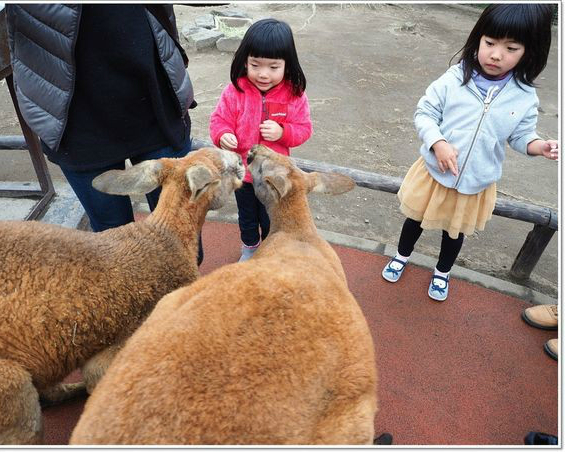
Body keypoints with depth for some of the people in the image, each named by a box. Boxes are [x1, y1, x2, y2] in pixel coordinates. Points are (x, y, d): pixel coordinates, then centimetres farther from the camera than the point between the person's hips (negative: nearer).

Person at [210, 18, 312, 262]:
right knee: (246, 215, 24)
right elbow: (219, 120, -8)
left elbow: (303, 129, -9)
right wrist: (223, 136, -31)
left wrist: (282, 132, -28)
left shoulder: (294, 95, -15)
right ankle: (249, 248, 51)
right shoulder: (235, 91, -16)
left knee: (270, 218, 19)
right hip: (241, 170, 1)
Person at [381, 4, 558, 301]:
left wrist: (537, 145, -20)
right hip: (435, 172, -1)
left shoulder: (526, 97, -9)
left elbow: (520, 135, 2)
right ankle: (402, 256, 49)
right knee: (415, 218, 19)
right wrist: (438, 143, -26)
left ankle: (442, 272, 49)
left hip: (475, 183, 1)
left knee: (456, 231, 22)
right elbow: (424, 113, -11)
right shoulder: (454, 78, -16)